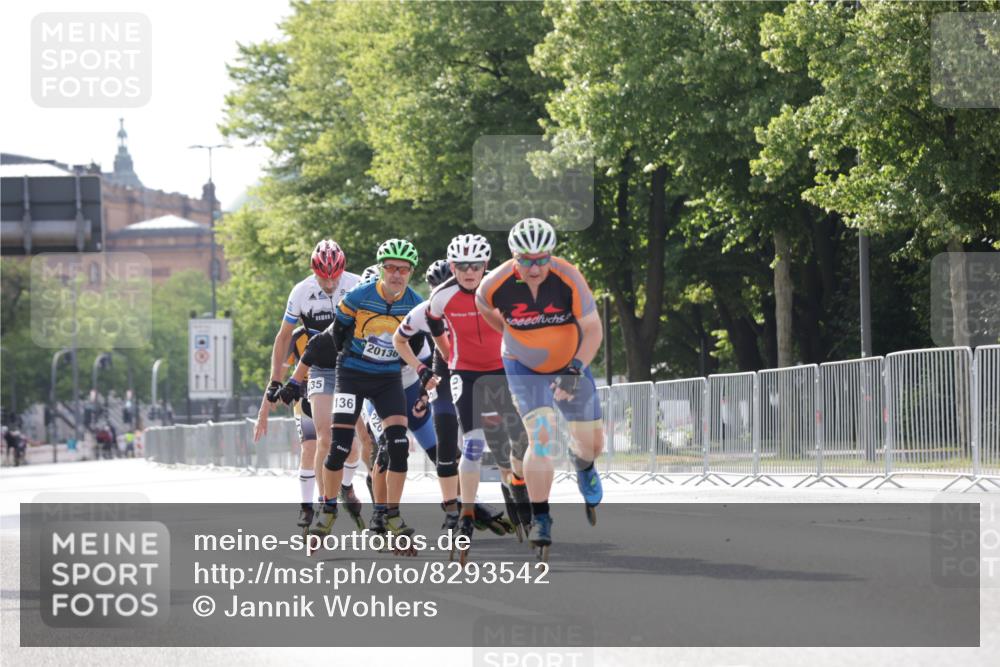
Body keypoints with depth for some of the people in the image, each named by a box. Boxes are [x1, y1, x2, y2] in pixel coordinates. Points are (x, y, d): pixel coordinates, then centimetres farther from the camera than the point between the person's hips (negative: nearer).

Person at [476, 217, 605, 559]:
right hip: (525, 369, -1)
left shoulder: (568, 278, -27)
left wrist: (575, 370, -30)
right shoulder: (496, 284, -24)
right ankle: (540, 518, -11)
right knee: (542, 438, -22)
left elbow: (592, 329, -20)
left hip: (571, 365, 1)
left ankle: (583, 466, 48)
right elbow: (483, 306, 2)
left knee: (593, 444, 10)